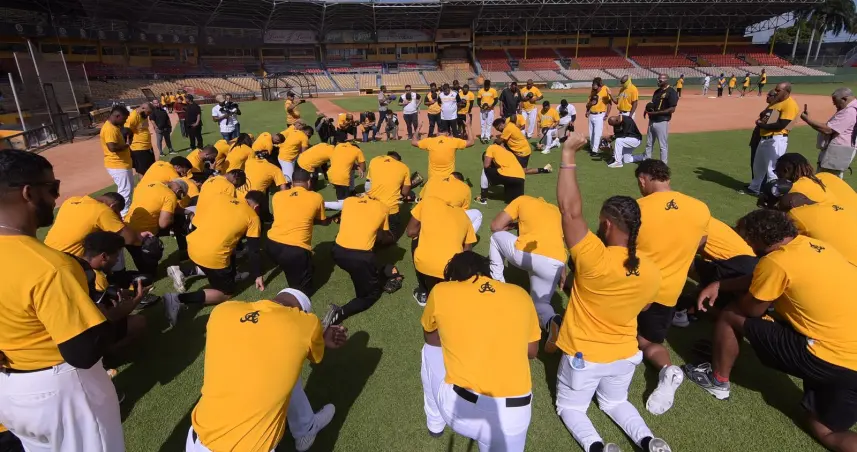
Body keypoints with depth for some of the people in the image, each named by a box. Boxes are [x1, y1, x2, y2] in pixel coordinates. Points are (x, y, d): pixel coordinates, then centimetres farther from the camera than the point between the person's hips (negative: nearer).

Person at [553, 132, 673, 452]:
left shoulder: (595, 260, -32)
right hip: (625, 355, 5)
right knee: (615, 403, 32)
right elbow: (640, 309, 4)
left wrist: (568, 155, -28)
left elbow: (570, 210, -33)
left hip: (583, 355, -5)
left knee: (570, 407, 21)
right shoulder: (651, 272, -14)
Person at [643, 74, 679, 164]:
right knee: (649, 144, 16)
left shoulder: (671, 92, -12)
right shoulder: (657, 91, 13)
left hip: (662, 122, -8)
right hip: (652, 121, 8)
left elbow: (672, 109, -18)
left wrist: (656, 112, -22)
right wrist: (647, 110, 0)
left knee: (663, 145, 0)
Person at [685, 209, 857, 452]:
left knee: (730, 317, 4)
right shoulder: (815, 245, 10)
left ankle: (718, 380, 22)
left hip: (830, 358, -8)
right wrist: (719, 284, 15)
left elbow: (751, 309, -2)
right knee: (826, 431, 24)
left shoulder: (776, 261, -17)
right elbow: (761, 280, 21)